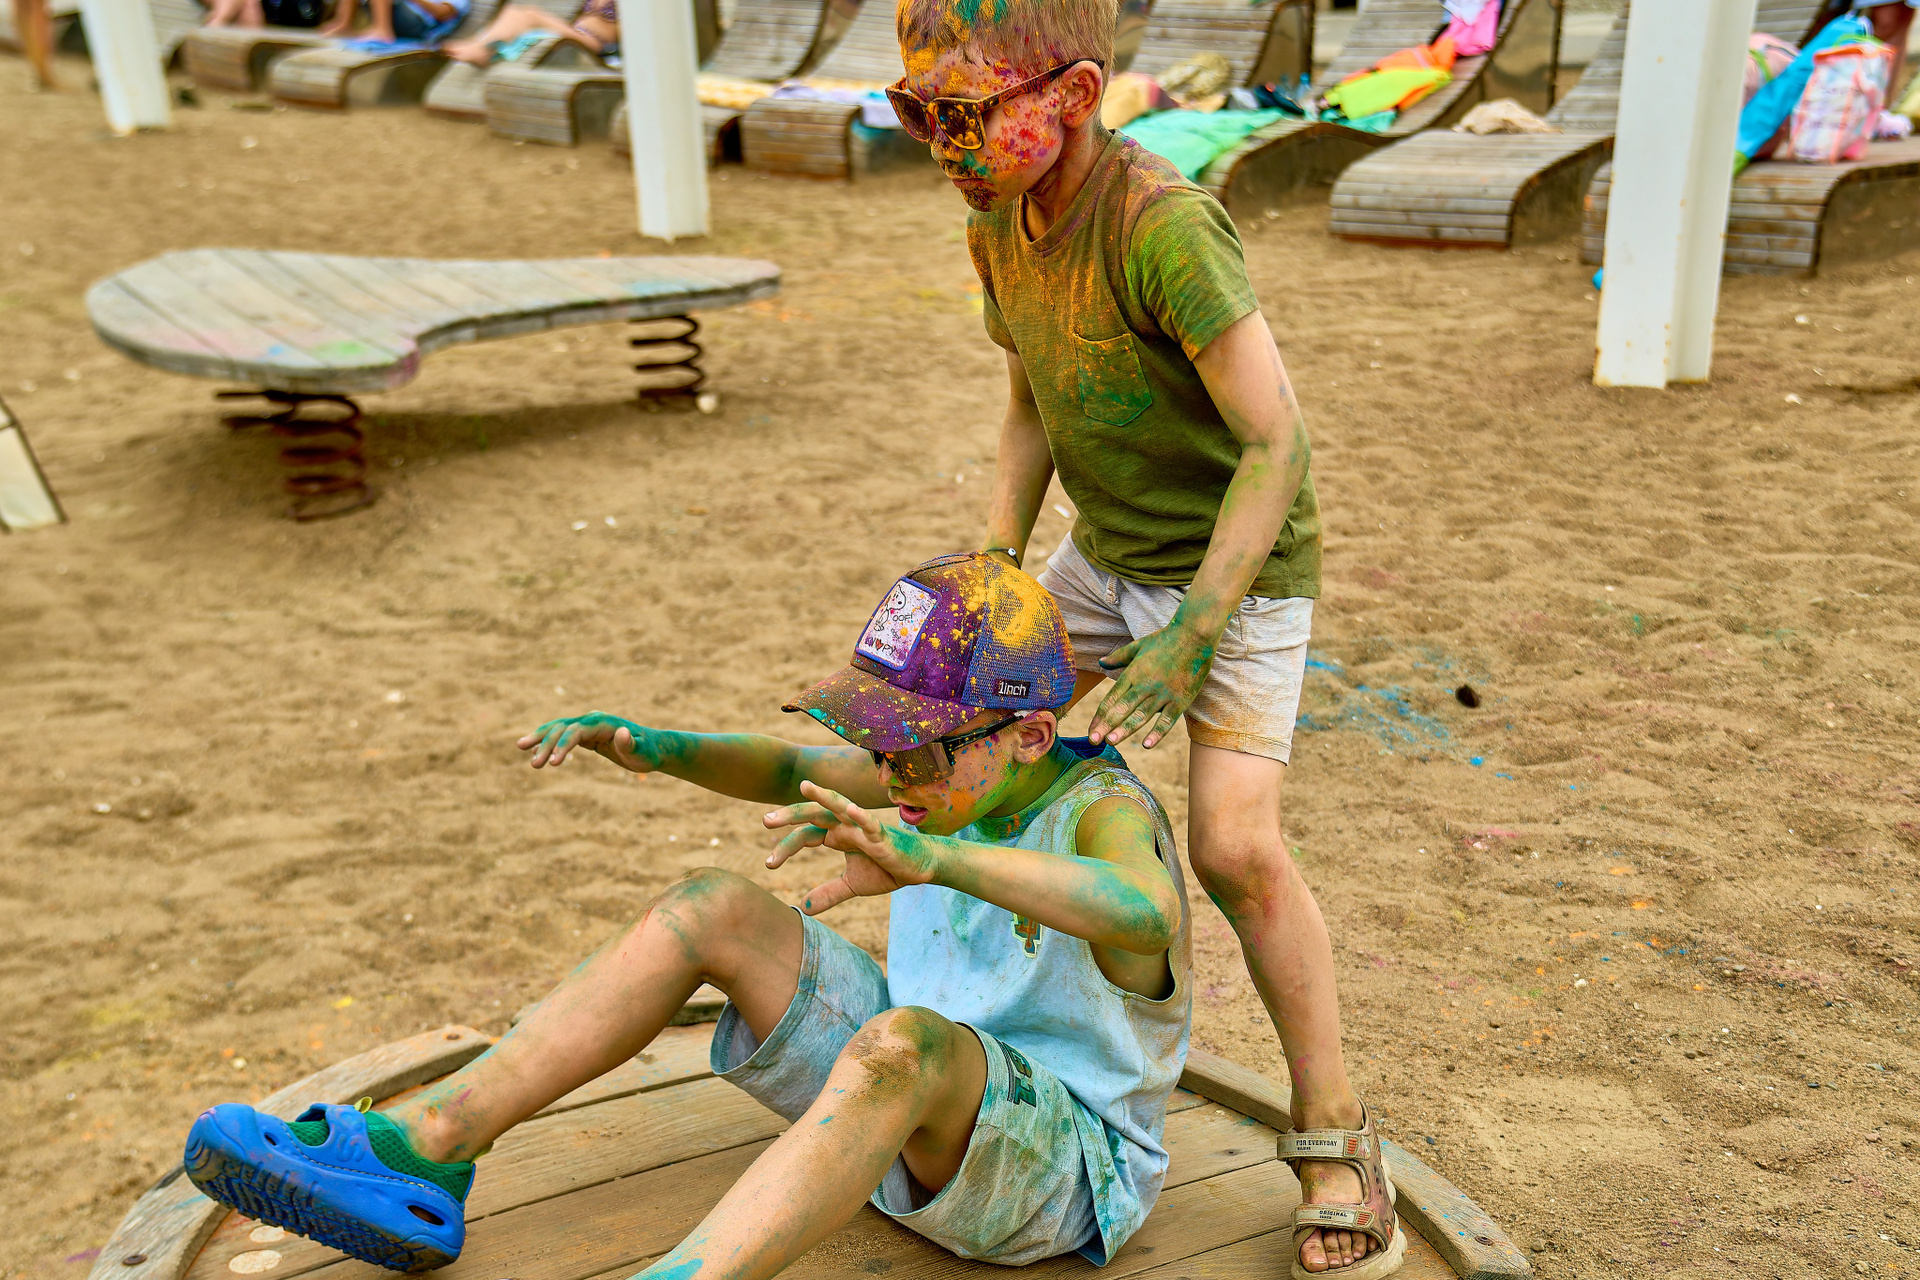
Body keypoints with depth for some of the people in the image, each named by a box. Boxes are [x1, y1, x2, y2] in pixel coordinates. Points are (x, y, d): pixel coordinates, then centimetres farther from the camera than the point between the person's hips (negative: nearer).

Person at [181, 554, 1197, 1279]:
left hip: (1062, 1174, -7)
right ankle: (419, 1153, -15)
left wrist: (925, 856, -61)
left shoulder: (1103, 809, -23)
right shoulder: (963, 770, -1)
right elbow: (788, 771, 11)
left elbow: (1147, 913, -47)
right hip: (919, 1111, 7)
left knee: (901, 1043, -41)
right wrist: (655, 747, -8)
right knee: (714, 908, -8)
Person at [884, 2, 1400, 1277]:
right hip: (1111, 552, 8)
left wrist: (1189, 641, -28)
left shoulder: (1163, 224, -29)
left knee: (1234, 842, -17)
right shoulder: (999, 223, -4)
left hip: (1241, 563, -7)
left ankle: (1333, 1129, 6)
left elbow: (1276, 442, -28)